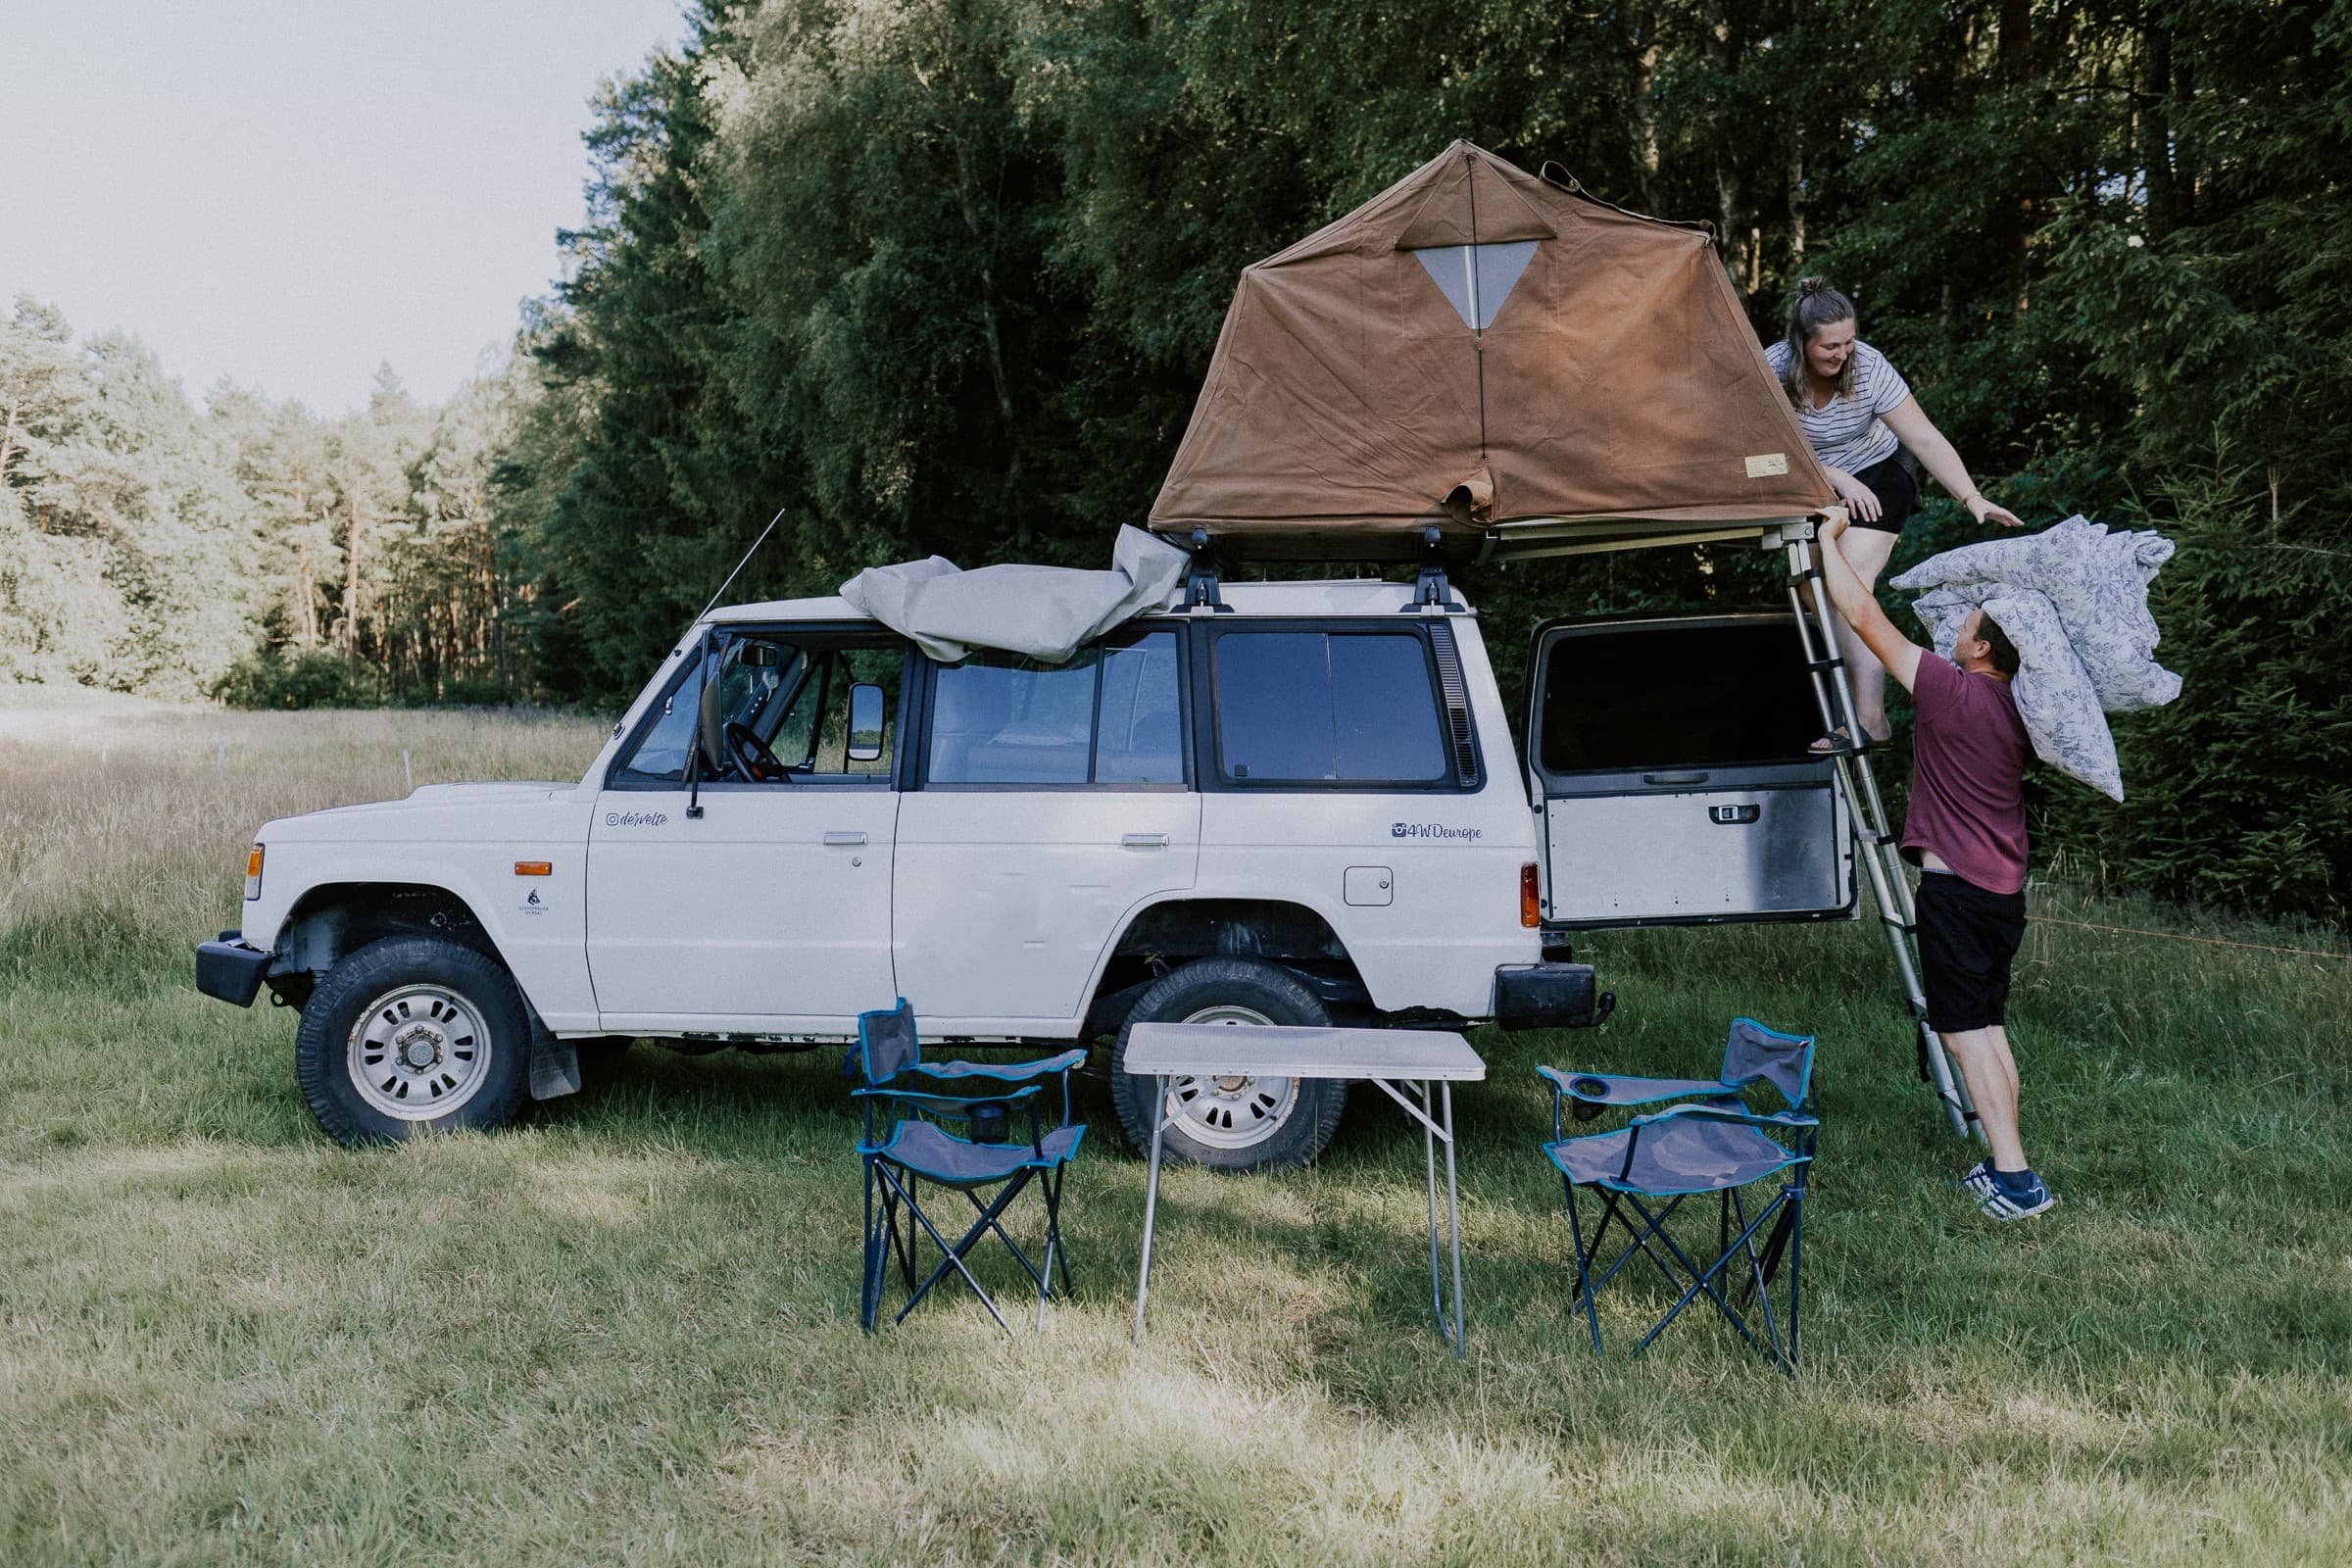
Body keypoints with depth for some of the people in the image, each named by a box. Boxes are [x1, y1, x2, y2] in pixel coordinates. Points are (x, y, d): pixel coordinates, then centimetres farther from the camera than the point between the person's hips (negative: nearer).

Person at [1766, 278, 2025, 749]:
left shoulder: (1869, 367, -22)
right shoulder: (1773, 369, -19)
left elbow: (1925, 439, -21)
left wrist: (1972, 499, -27)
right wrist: (1838, 479, -25)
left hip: (1873, 482, -4)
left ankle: (1870, 718, -26)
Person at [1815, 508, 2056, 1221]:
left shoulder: (1950, 688, -14)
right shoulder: (2018, 711, 8)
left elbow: (1862, 613, -10)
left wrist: (1829, 540, 1)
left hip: (1955, 888, -8)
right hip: (2005, 890, 8)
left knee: (1966, 1030, -4)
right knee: (1989, 1026, 15)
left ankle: (2014, 1180, -5)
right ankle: (2005, 1167, 20)